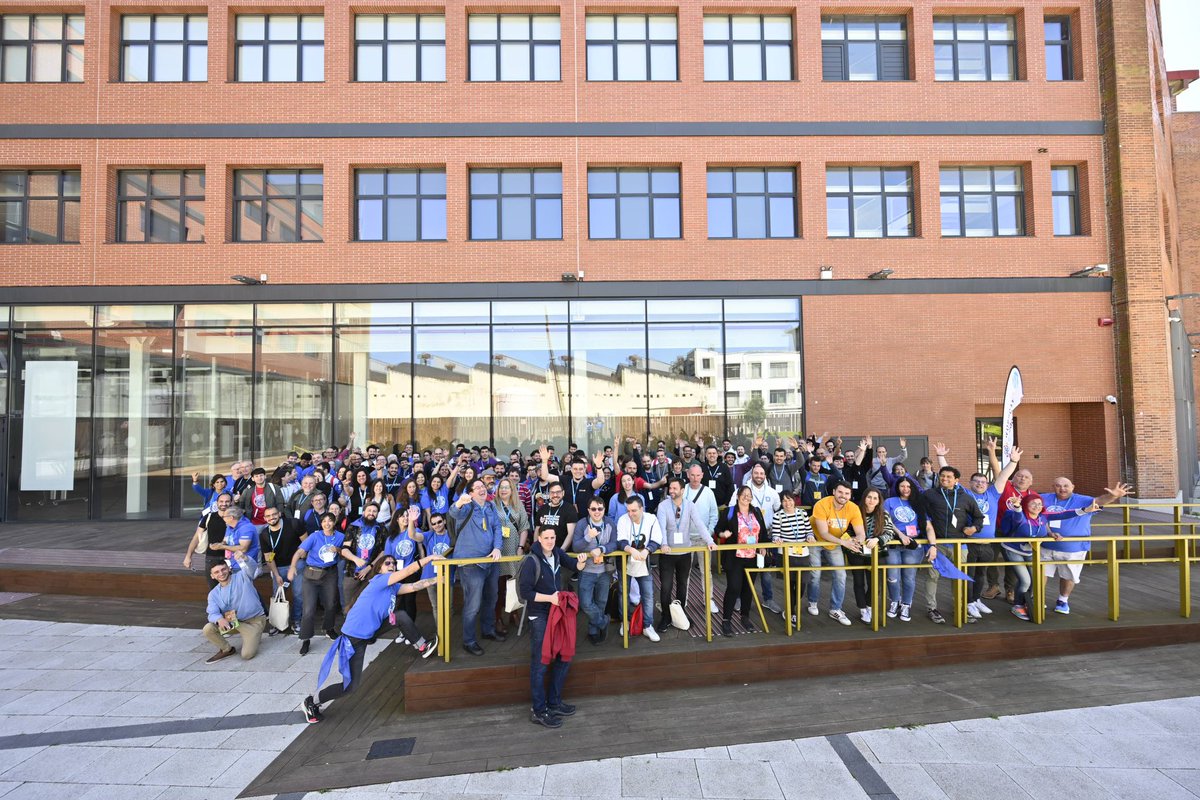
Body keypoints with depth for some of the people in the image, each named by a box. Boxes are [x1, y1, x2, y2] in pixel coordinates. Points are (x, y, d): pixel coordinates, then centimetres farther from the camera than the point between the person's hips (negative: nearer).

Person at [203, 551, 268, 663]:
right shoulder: (213, 594, 3)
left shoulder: (242, 576, -8)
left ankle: (254, 637, 19)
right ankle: (227, 649, 9)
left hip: (254, 621, -5)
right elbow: (213, 614, -8)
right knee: (208, 629, -19)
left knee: (246, 655, -17)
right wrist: (219, 619, -34)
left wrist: (244, 558, -52)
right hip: (232, 621, 5)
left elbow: (254, 569, -29)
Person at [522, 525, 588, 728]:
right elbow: (525, 592, -17)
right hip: (539, 616, -7)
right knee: (540, 663, -1)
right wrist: (550, 598, -23)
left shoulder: (558, 554, -1)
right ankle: (539, 711, 13)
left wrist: (581, 562, -10)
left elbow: (575, 568, 12)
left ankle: (554, 702, 30)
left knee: (563, 658, 15)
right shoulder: (531, 561, -18)